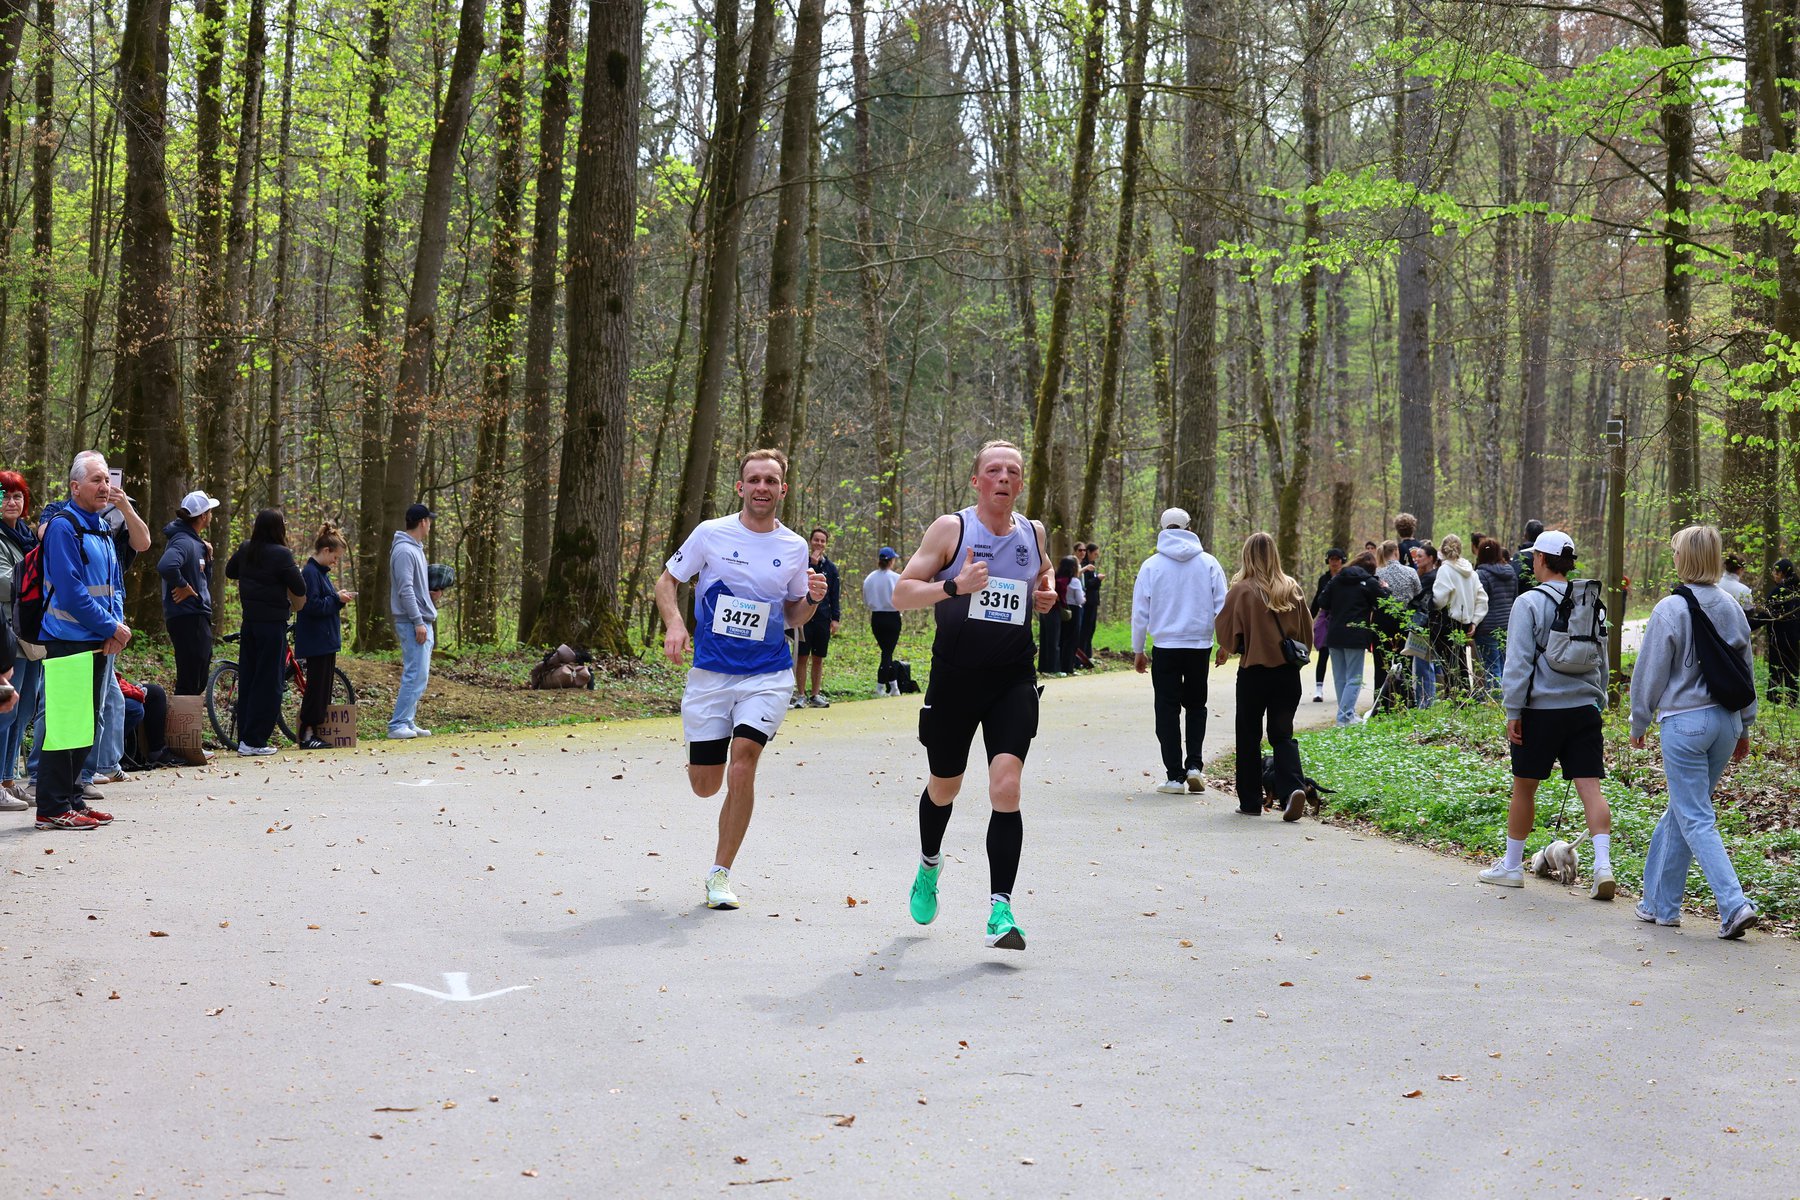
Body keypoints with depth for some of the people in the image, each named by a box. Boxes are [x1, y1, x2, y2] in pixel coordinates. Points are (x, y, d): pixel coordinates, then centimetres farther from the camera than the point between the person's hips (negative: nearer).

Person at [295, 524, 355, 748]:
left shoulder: (322, 572, 16)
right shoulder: (310, 572, -14)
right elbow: (313, 606, -21)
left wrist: (339, 597, 5)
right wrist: (337, 599, -14)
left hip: (326, 640, 10)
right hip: (316, 641, -10)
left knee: (324, 687, 9)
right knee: (316, 686, -7)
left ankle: (315, 732, 12)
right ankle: (307, 734, -4)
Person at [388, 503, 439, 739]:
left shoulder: (416, 549, 17)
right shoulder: (404, 551, -14)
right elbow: (405, 590, -19)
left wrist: (430, 594, 7)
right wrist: (418, 622, -21)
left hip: (423, 621, 10)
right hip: (413, 622, -10)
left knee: (418, 676, 12)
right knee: (416, 674, -13)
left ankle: (408, 723, 16)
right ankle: (398, 725, -12)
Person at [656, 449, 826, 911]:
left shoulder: (794, 548, 4)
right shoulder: (711, 534, -2)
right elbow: (666, 581, 6)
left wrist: (813, 599, -7)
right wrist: (674, 624, -11)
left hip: (767, 676, 0)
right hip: (710, 673, 0)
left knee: (742, 768, -17)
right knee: (705, 785, 3)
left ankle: (721, 873, -2)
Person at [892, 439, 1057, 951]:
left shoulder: (1033, 533, 7)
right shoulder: (951, 529, -5)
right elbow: (901, 593, -9)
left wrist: (1047, 595, 6)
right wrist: (953, 586, -25)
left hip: (1012, 682, 1)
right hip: (954, 678, -1)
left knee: (1006, 785, -17)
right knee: (944, 787, 16)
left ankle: (1000, 908, -16)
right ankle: (930, 863, 47)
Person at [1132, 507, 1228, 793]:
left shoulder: (1151, 565, -1)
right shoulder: (1209, 563, 2)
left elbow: (1140, 612, 1)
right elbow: (1222, 607, 3)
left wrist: (1138, 650, 10)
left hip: (1165, 647, -2)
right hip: (1200, 646, 2)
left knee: (1167, 710, 5)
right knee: (1196, 705, 16)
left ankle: (1174, 775, 2)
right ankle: (1193, 764, 2)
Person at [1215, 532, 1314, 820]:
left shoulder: (1241, 590, -11)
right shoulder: (1293, 588, 1)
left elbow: (1227, 634, -5)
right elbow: (1307, 631, 9)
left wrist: (1227, 649, 17)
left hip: (1254, 671, -3)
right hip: (1288, 673, 3)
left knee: (1249, 736, 10)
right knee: (1282, 734, 10)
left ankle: (1250, 802, 13)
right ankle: (1293, 787, -13)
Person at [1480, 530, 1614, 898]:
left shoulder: (1529, 603, -7)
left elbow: (1519, 662, -11)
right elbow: (1602, 661, 18)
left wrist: (1513, 710, -7)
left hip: (1540, 710, -4)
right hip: (1584, 708, 4)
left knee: (1524, 786, 9)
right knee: (1590, 787, 0)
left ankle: (1512, 866, 20)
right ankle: (1603, 865, -13)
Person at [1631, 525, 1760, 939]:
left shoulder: (1670, 610, -12)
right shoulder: (1732, 608, 7)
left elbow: (1650, 672, -7)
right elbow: (1747, 668, 14)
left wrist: (1639, 723, 6)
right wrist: (1743, 726, 23)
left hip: (1685, 722, -6)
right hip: (1725, 720, 6)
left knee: (1696, 819, -2)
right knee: (1680, 811, 16)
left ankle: (1734, 904, -14)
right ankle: (1661, 903, 22)